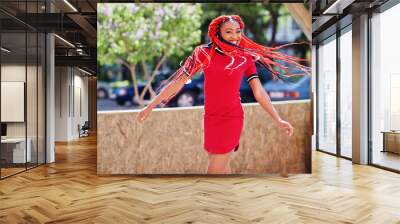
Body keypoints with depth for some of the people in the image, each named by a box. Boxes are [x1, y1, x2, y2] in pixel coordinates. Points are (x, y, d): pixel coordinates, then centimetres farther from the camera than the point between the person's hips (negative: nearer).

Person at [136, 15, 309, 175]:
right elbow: (178, 81, -2)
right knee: (222, 166, 17)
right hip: (210, 118, 3)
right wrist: (150, 106, -2)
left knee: (215, 171, -4)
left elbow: (259, 93, -2)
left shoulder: (246, 58, -3)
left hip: (232, 118, -3)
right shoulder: (205, 53, -2)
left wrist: (278, 120, -11)